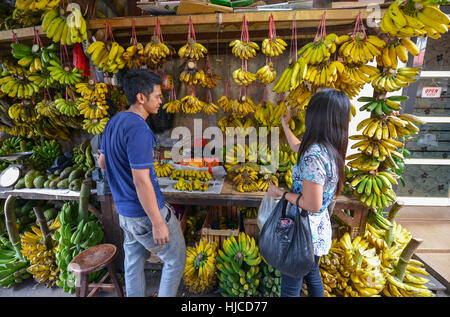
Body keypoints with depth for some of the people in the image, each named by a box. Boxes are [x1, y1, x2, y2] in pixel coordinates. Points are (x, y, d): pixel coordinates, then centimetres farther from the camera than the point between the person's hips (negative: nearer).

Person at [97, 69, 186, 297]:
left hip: (124, 211, 9)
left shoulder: (113, 122, 5)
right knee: (175, 260, 13)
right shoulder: (138, 129, -25)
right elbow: (142, 182, -27)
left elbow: (102, 162, 16)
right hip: (146, 212, -9)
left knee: (134, 263, 24)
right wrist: (158, 223, -21)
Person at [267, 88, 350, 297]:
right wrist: (285, 125, 31)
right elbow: (297, 147, 19)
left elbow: (312, 204, -28)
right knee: (312, 276, 29)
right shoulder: (331, 148, 0)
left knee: (290, 287, 10)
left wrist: (280, 193, -14)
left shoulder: (314, 154, -29)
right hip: (319, 228, 9)